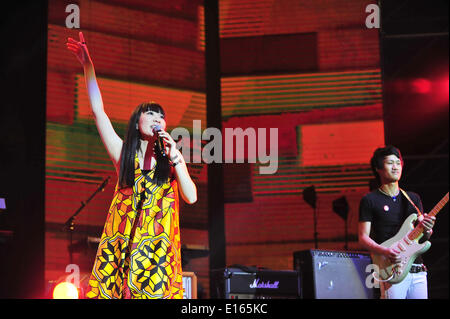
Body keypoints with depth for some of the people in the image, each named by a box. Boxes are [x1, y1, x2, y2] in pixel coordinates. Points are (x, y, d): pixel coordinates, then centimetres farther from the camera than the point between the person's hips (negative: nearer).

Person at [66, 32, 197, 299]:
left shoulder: (172, 157, 13)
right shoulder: (124, 154, 11)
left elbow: (191, 197, 1)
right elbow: (98, 110, 7)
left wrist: (175, 159, -5)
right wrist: (88, 66, 2)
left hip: (158, 245, 0)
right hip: (123, 244, 0)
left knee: (156, 290, -10)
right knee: (116, 289, -10)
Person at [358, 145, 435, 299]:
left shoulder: (413, 198, 17)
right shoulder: (370, 200, 2)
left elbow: (423, 237, 15)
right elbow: (363, 237, -3)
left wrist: (427, 230, -9)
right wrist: (384, 251, -21)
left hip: (418, 270, 5)